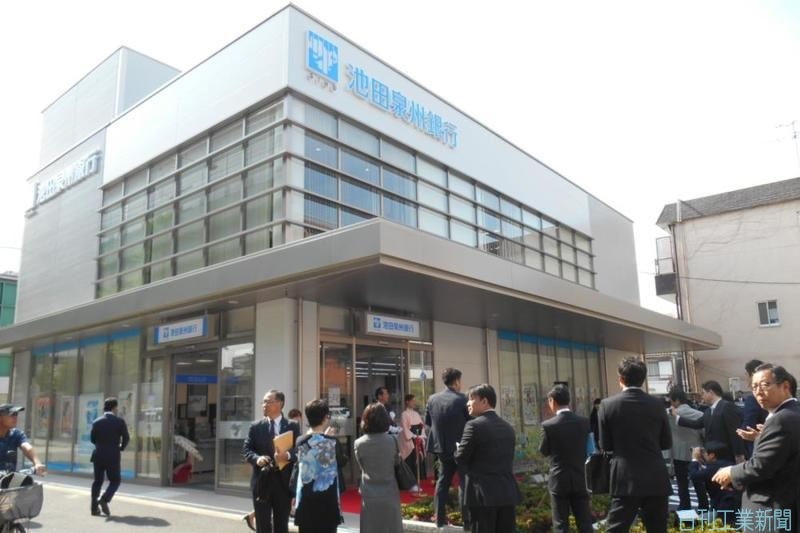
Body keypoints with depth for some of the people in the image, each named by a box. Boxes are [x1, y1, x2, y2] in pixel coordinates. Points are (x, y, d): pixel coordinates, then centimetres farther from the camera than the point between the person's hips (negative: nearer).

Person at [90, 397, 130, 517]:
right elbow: (126, 438, -3)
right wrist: (121, 448, 17)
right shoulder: (119, 421, -7)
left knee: (98, 481, 14)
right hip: (113, 456, -3)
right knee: (115, 480, 10)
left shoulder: (96, 422, -1)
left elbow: (92, 439, 6)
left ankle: (94, 507, 12)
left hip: (98, 456, 3)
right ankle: (104, 499, -11)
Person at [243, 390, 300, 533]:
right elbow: (246, 450, 2)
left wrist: (288, 455, -24)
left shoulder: (292, 427, 3)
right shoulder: (256, 427, 6)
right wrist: (257, 458, -18)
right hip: (262, 481, 1)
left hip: (283, 482, 0)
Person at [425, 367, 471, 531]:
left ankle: (440, 518, 19)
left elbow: (427, 422, 6)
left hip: (441, 446, 5)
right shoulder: (462, 399, -16)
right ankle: (467, 521, 8)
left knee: (443, 481, 16)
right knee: (464, 482, 5)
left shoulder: (432, 398, -2)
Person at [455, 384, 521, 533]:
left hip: (483, 493, -6)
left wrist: (457, 448, 12)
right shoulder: (508, 427, 11)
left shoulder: (474, 425, -12)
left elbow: (460, 459, -8)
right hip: (507, 493, 7)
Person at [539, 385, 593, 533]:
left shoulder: (548, 425, -13)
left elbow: (544, 451, 0)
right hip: (580, 479, 3)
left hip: (559, 481, -3)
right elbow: (587, 446, 10)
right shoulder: (584, 421, -3)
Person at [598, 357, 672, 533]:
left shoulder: (608, 405, -6)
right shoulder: (657, 404, 0)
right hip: (656, 480, 3)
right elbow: (667, 443, 8)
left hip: (625, 481, -2)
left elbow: (605, 445, 0)